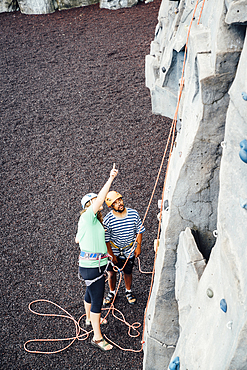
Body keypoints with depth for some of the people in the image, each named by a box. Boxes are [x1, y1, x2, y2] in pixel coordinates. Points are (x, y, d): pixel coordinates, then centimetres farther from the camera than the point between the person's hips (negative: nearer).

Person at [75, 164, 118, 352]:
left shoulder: (93, 221, 11)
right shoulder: (87, 217, -16)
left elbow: (78, 239, 23)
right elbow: (100, 198, -29)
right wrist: (111, 179, -28)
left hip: (95, 265, 10)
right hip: (92, 267, -10)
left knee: (91, 293, 28)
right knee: (97, 300, -1)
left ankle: (90, 318, 51)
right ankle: (97, 338, 11)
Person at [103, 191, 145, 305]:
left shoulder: (133, 214, -18)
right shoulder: (107, 220, -23)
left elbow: (139, 231, -3)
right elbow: (106, 240, -12)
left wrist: (138, 247, -2)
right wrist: (111, 255, -9)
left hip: (130, 251, 1)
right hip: (114, 251, -1)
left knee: (128, 272, 16)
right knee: (111, 272, 12)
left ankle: (128, 292, 43)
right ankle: (112, 292, 40)